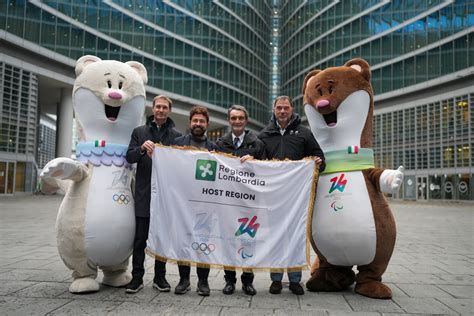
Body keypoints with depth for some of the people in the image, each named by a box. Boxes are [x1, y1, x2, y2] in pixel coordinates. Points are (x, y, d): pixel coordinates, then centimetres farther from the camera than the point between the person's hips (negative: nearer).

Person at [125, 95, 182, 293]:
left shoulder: (176, 136, 8)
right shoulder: (139, 132, 9)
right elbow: (129, 157, 0)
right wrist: (142, 148, -19)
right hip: (144, 193, 0)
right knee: (140, 238, 3)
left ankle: (160, 277, 19)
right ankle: (137, 277, 14)